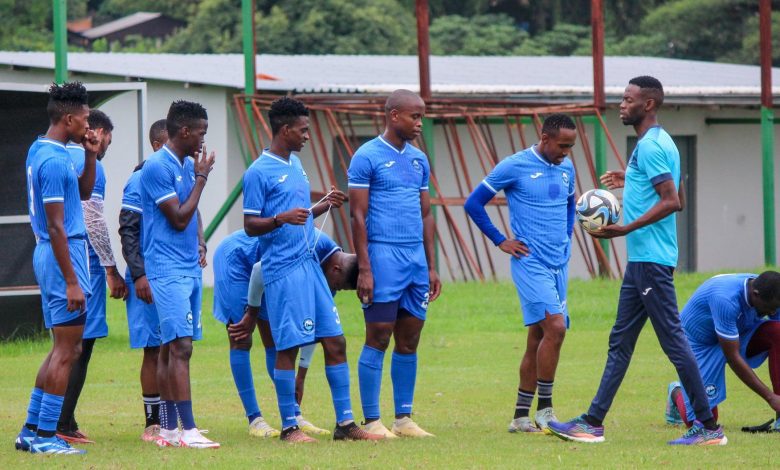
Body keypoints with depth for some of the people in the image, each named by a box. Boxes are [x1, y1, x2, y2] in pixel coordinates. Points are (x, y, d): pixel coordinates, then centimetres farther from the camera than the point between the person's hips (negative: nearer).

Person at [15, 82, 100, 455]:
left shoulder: (40, 151, 13)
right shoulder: (54, 160, -18)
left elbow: (84, 192, 25)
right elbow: (56, 226, -20)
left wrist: (90, 156, 9)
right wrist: (71, 281, -20)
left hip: (49, 254, 10)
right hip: (62, 255, -10)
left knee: (65, 348, 15)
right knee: (66, 350, -5)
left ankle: (31, 430, 16)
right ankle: (44, 435, -4)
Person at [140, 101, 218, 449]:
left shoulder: (188, 164, 15)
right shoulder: (157, 167, -13)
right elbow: (179, 218, -14)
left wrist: (199, 243, 13)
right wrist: (201, 178, -8)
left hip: (190, 268, 9)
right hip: (167, 270, -9)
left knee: (174, 349, 9)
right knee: (181, 346, -14)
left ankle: (168, 429, 10)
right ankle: (188, 430, -18)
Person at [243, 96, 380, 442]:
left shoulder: (295, 164, 16)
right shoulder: (259, 173, -9)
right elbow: (251, 226, -9)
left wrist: (325, 205, 9)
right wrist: (281, 219, -25)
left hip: (310, 264, 8)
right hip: (283, 270, -8)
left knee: (335, 342, 5)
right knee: (288, 348, -5)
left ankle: (345, 423, 9)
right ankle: (289, 427, 3)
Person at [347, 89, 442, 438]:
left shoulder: (419, 160, 15)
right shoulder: (367, 157, -6)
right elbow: (358, 215, -8)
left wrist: (431, 267, 15)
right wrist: (364, 269, -14)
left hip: (416, 259, 7)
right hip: (383, 256, -7)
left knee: (409, 341, 8)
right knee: (377, 339, -5)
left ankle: (404, 418, 14)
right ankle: (371, 421, -1)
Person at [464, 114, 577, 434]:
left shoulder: (566, 169, 11)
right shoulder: (514, 167, -8)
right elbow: (474, 204, -3)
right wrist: (500, 241, -4)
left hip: (559, 265, 7)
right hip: (531, 263, -7)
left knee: (538, 339, 7)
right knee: (555, 327, -20)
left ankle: (521, 416, 12)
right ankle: (544, 410, -11)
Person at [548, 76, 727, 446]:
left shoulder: (651, 146, -15)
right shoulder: (654, 144, 16)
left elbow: (672, 202, -22)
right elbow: (677, 199, 22)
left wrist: (626, 229, -24)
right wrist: (630, 183, 30)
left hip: (651, 260, -11)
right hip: (641, 261, 11)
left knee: (673, 340, -7)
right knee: (620, 342, 12)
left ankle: (709, 427, -4)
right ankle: (593, 422, 15)